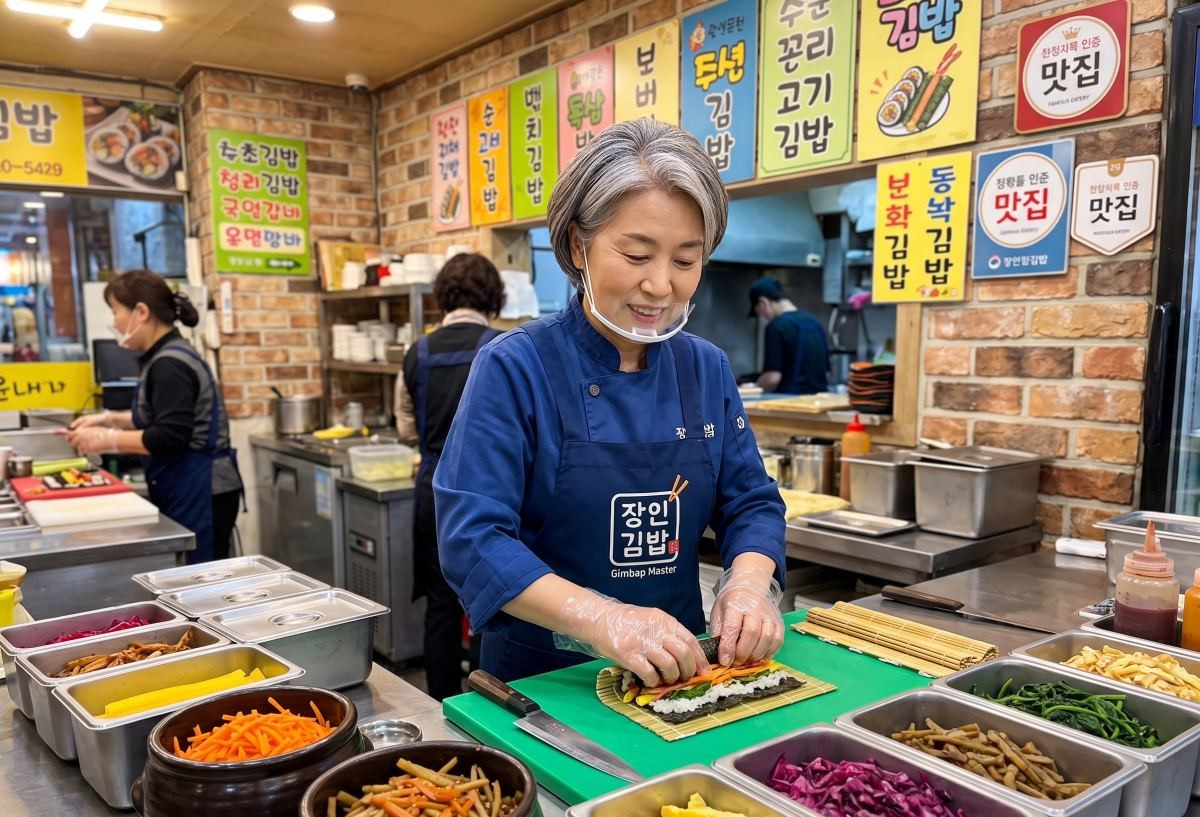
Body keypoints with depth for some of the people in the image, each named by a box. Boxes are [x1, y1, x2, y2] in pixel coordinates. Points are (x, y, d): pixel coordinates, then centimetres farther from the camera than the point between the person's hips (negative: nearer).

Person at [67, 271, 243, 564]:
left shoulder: (170, 365, -17)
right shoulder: (166, 358, 14)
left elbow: (170, 438, -24)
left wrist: (106, 439, -16)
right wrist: (109, 419, 15)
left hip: (200, 494, -10)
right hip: (188, 492, 10)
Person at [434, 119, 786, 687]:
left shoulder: (707, 370, 3)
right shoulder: (513, 369, -12)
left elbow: (751, 503, 7)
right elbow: (471, 538, -17)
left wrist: (749, 581, -14)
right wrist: (600, 618, -29)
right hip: (537, 678, -3)